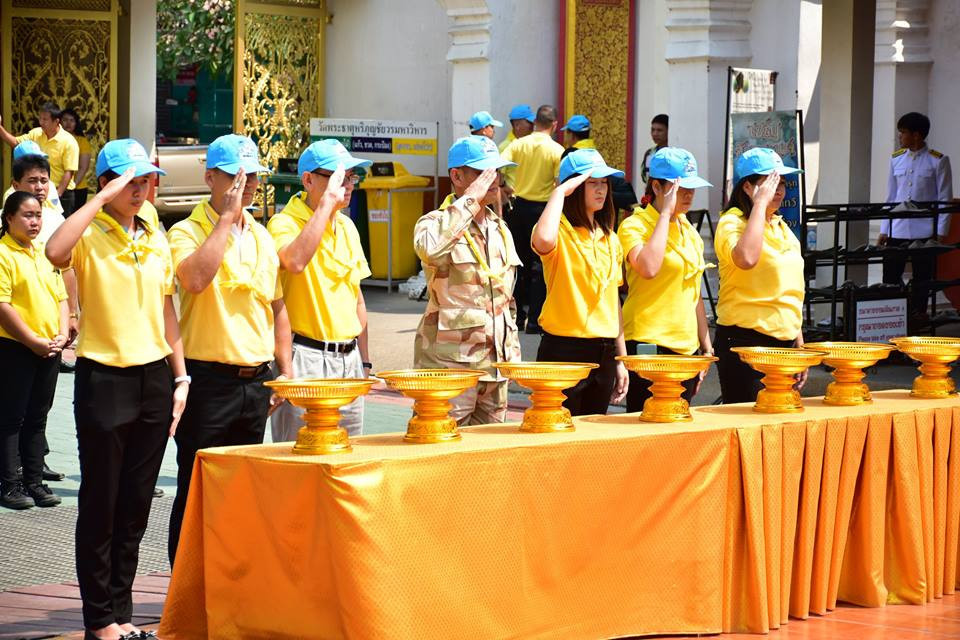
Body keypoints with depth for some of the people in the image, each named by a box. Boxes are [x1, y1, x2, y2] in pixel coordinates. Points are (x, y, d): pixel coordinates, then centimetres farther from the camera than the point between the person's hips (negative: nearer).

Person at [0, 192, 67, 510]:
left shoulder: (45, 253, 13)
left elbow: (61, 297, 16)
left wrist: (62, 335, 0)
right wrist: (33, 341, -16)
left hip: (48, 349, 7)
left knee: (37, 418, 11)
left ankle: (34, 481, 18)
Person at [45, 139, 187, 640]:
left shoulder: (156, 239, 11)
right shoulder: (90, 235, -7)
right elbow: (55, 252, -31)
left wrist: (179, 378, 11)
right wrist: (105, 197, -25)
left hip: (153, 378, 5)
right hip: (104, 378, -5)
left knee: (136, 505, 10)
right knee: (100, 505, 1)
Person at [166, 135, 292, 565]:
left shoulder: (262, 237, 13)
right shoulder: (187, 232, -6)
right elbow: (196, 278, -28)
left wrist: (285, 370, 12)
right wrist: (226, 217, -21)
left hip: (255, 380, 6)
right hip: (209, 379, -6)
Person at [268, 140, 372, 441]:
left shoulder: (347, 227, 14)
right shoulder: (285, 223, -9)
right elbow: (295, 261, -33)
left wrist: (364, 360, 18)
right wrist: (327, 202, -27)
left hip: (348, 358, 7)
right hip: (306, 359, -7)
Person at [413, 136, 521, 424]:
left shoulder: (500, 228, 17)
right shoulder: (436, 223, -6)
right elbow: (430, 249, -33)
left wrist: (512, 348, 19)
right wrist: (471, 199, -24)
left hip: (495, 362, 7)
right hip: (450, 361, -7)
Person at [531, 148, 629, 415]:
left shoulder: (610, 240, 14)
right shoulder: (561, 232, -8)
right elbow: (543, 240, -34)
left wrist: (620, 360, 16)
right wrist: (560, 192, -21)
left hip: (603, 352, 7)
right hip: (564, 349, -7)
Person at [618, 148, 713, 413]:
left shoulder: (688, 230, 16)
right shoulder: (635, 226, -7)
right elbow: (649, 268, -28)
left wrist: (706, 346, 19)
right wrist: (666, 213, -20)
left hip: (685, 348, 7)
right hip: (647, 344, -7)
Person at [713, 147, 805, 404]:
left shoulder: (782, 228, 16)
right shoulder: (732, 223, -8)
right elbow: (746, 258, -32)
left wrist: (799, 344, 21)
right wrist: (760, 203, -23)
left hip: (784, 343, 8)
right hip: (744, 341, -8)